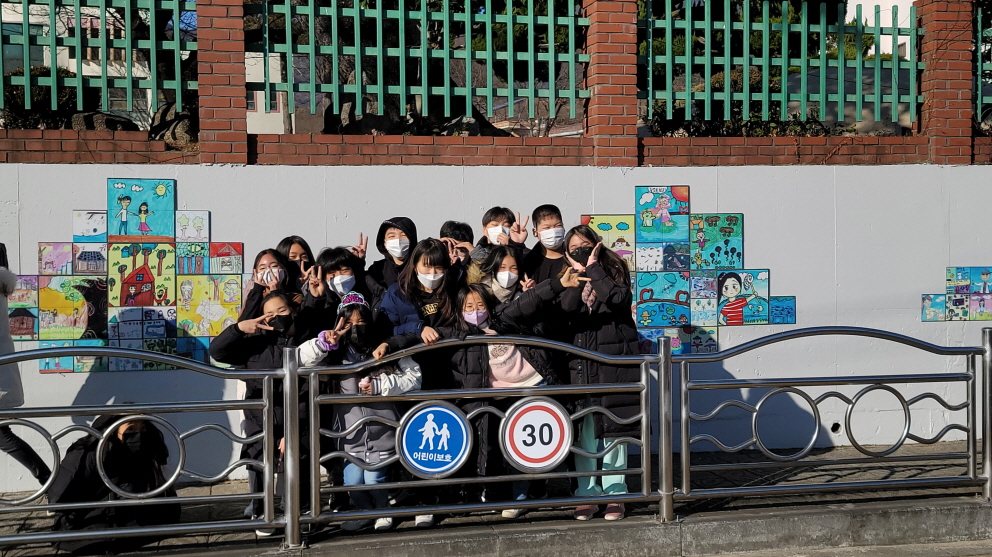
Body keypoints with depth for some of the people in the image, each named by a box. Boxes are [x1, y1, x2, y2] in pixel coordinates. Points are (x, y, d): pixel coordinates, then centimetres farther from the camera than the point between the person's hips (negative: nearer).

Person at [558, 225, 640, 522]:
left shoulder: (614, 272, 5)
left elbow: (618, 299, -17)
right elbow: (566, 307, -9)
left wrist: (594, 269, -11)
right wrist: (580, 274, -11)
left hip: (615, 359, -2)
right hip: (581, 361, 2)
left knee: (613, 429, 0)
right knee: (585, 431, 2)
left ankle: (615, 494, 8)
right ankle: (587, 494, 10)